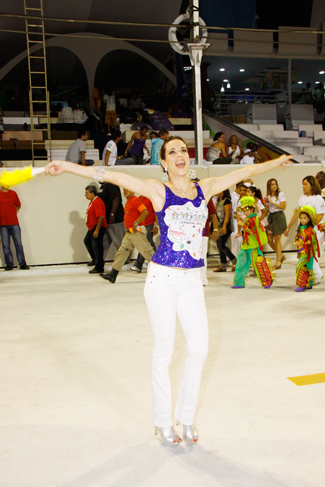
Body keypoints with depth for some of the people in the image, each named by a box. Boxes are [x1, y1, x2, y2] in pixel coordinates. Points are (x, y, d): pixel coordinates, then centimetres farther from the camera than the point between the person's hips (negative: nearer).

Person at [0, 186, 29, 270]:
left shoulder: (13, 193, 7)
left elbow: (18, 206, 20)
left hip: (14, 223, 1)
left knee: (18, 244, 0)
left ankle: (22, 264, 4)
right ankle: (9, 264, 8)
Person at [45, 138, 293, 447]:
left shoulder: (204, 188, 8)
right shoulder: (158, 190, -2)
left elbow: (245, 172, 18)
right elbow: (112, 176, -7)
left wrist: (276, 162, 29)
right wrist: (67, 167, -11)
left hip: (192, 280, 4)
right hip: (163, 278, -4)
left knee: (199, 348, 3)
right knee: (164, 350, 3)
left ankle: (186, 417, 22)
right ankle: (162, 422, 20)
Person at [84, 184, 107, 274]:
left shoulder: (98, 202, -21)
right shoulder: (92, 202, 12)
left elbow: (101, 217, -27)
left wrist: (97, 230, -27)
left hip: (98, 228, -11)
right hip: (92, 228, 11)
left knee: (96, 246, -5)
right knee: (87, 241, 24)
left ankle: (99, 267, 4)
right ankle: (95, 260, 37)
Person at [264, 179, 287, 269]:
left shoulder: (281, 194, -2)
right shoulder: (267, 196, 12)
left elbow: (283, 207, -11)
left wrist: (272, 202, -12)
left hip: (279, 217, -5)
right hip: (270, 217, 6)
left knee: (277, 239, -6)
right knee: (269, 239, 0)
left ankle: (278, 262, 1)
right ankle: (281, 255, 22)